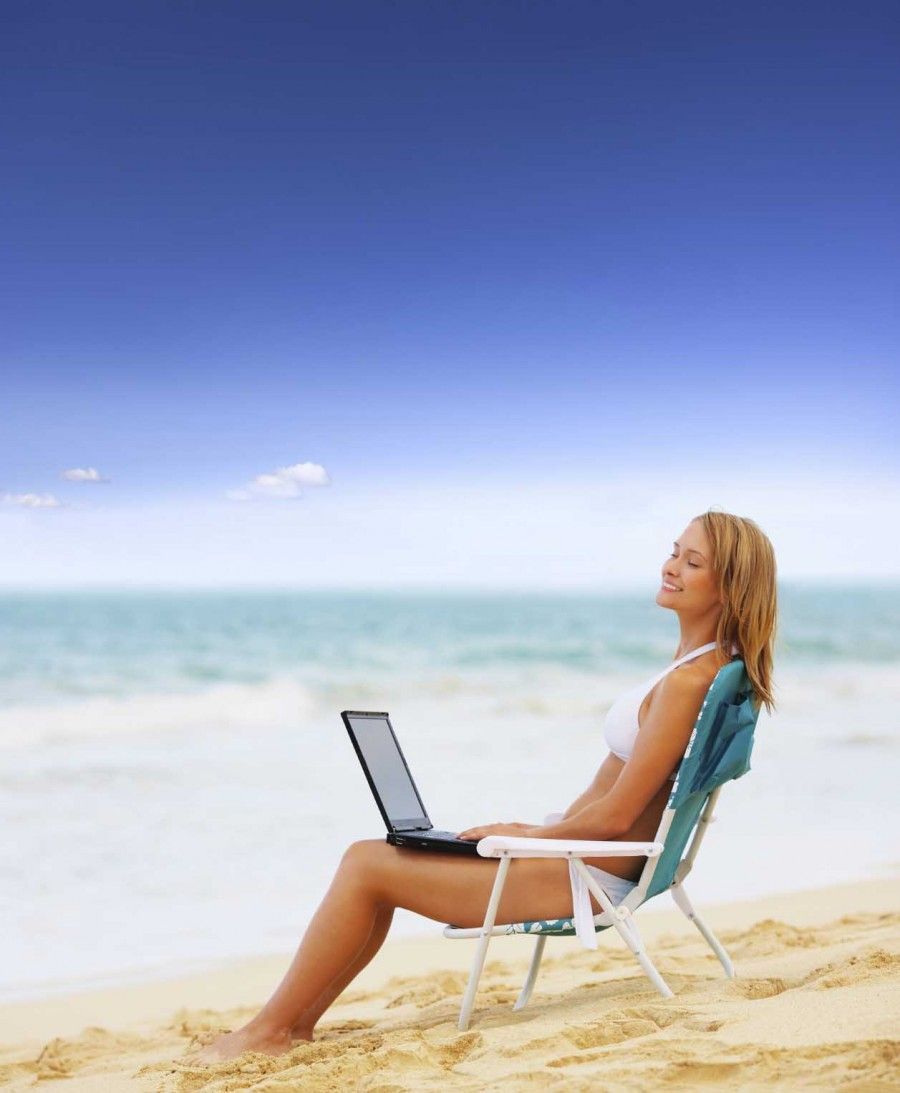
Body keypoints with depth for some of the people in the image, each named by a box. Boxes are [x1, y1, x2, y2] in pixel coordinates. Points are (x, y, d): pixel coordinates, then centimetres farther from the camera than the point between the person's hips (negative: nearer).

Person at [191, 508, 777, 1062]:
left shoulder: (691, 680, -21)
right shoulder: (698, 662, 10)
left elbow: (616, 815, -21)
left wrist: (526, 836, -7)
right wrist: (532, 827, 10)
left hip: (587, 876, -10)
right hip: (578, 852, 10)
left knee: (366, 865, -9)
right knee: (372, 856, 9)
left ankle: (270, 1030, 3)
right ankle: (297, 1022, 12)